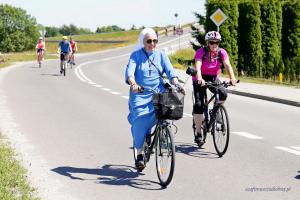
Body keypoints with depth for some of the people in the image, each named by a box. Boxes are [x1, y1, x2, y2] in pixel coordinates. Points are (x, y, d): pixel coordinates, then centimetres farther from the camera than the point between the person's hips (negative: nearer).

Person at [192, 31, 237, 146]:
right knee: (199, 104, -15)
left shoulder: (222, 52, -13)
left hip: (213, 78, 3)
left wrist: (232, 78, -44)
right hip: (200, 79, -3)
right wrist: (199, 78, -55)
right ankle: (198, 134, -6)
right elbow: (198, 66, -35)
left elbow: (227, 65, -26)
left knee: (223, 94, -26)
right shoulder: (201, 52, -21)